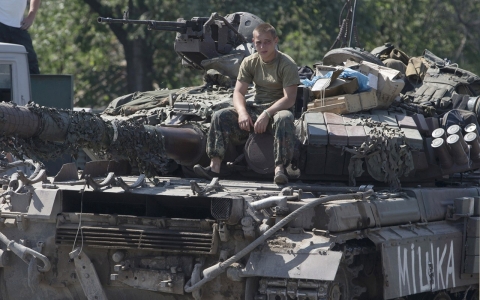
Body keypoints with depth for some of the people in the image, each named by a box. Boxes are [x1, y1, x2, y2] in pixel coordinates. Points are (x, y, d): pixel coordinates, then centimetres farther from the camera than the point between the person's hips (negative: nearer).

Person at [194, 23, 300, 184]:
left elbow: (289, 99, -17)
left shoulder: (287, 65, -9)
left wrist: (266, 114, -29)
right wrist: (242, 113, -20)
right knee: (220, 116, -17)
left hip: (278, 109, -5)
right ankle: (215, 167, -28)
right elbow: (238, 92, 2)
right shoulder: (250, 63, 6)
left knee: (284, 119, -41)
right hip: (255, 108, 5)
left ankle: (279, 169, -48)